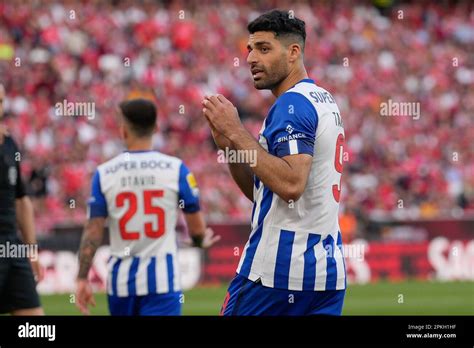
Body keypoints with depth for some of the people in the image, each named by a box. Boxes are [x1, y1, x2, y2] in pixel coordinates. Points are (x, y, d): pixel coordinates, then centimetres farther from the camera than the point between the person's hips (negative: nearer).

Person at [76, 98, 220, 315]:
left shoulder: (104, 173, 0)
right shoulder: (175, 169, -3)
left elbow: (92, 232, -3)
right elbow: (197, 228, 4)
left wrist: (82, 279, 2)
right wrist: (202, 241, 27)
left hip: (121, 279, 3)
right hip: (161, 276, -3)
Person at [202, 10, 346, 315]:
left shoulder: (292, 104, -11)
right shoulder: (326, 101, 18)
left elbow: (291, 184, -26)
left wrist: (237, 132, -18)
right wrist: (229, 144, 7)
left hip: (278, 267, -9)